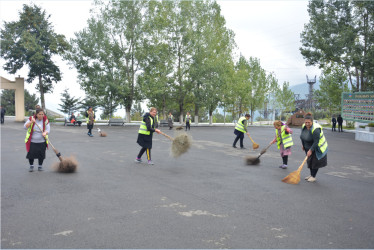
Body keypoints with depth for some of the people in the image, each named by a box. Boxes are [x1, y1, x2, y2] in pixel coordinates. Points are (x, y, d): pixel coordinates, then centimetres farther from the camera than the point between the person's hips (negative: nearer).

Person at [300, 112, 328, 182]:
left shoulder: (315, 129, -31)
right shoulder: (303, 126, -7)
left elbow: (316, 142, -31)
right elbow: (302, 136, 11)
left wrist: (311, 150, -31)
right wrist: (303, 145, 15)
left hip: (317, 147, -7)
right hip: (308, 147, 7)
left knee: (315, 161, -3)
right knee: (309, 161, 12)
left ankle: (313, 176, 7)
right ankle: (311, 174, 25)